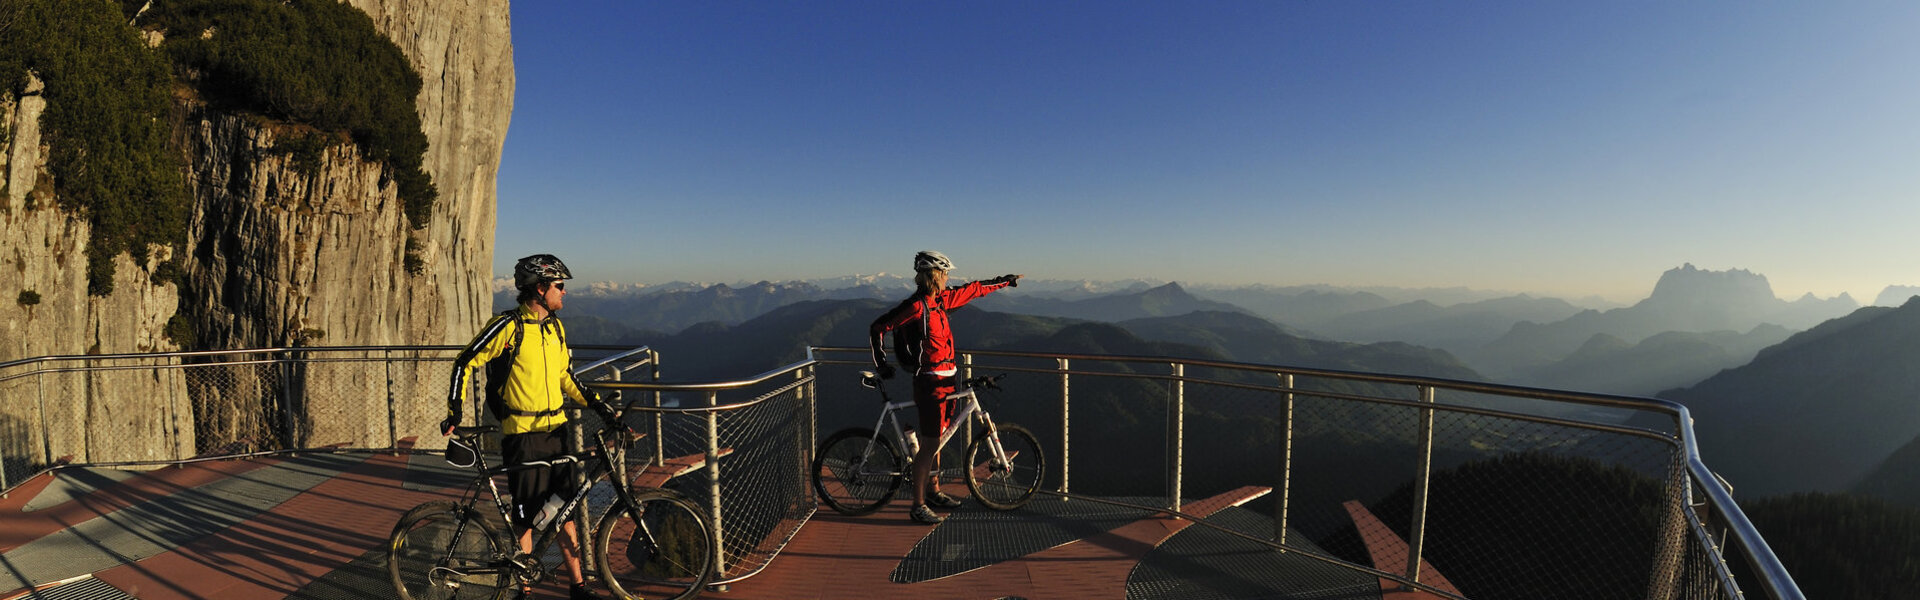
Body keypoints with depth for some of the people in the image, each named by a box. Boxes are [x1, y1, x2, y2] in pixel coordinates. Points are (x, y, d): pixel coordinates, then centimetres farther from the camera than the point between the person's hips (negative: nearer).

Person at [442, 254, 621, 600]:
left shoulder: (555, 327, 10)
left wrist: (598, 405, 9)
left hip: (556, 431, 6)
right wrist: (455, 411, -9)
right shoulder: (508, 326, -12)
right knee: (525, 516, 3)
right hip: (523, 435, -6)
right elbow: (465, 363, -6)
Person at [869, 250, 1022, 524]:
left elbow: (973, 289, 21)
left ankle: (933, 491, 33)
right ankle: (918, 506, 5)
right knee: (929, 444, -4)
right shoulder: (916, 306, -17)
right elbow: (877, 328, -15)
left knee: (936, 438, 19)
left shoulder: (940, 300, 8)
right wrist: (881, 364, -10)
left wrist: (1007, 281, 30)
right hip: (930, 383, -9)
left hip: (944, 380, 9)